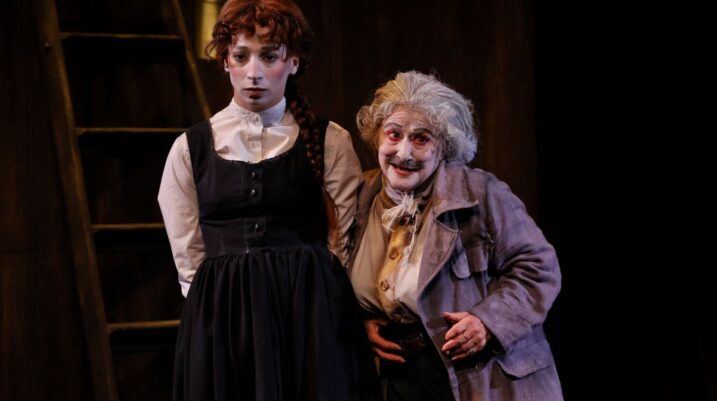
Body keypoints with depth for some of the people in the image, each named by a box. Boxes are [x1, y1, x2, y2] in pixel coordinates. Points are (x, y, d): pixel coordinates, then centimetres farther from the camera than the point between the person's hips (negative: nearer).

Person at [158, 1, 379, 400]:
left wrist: (308, 301, 0)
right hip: (221, 322, 1)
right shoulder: (191, 148, 5)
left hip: (312, 317, -1)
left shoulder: (330, 142, 2)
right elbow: (188, 258, 7)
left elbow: (347, 246, 3)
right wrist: (231, 307, 3)